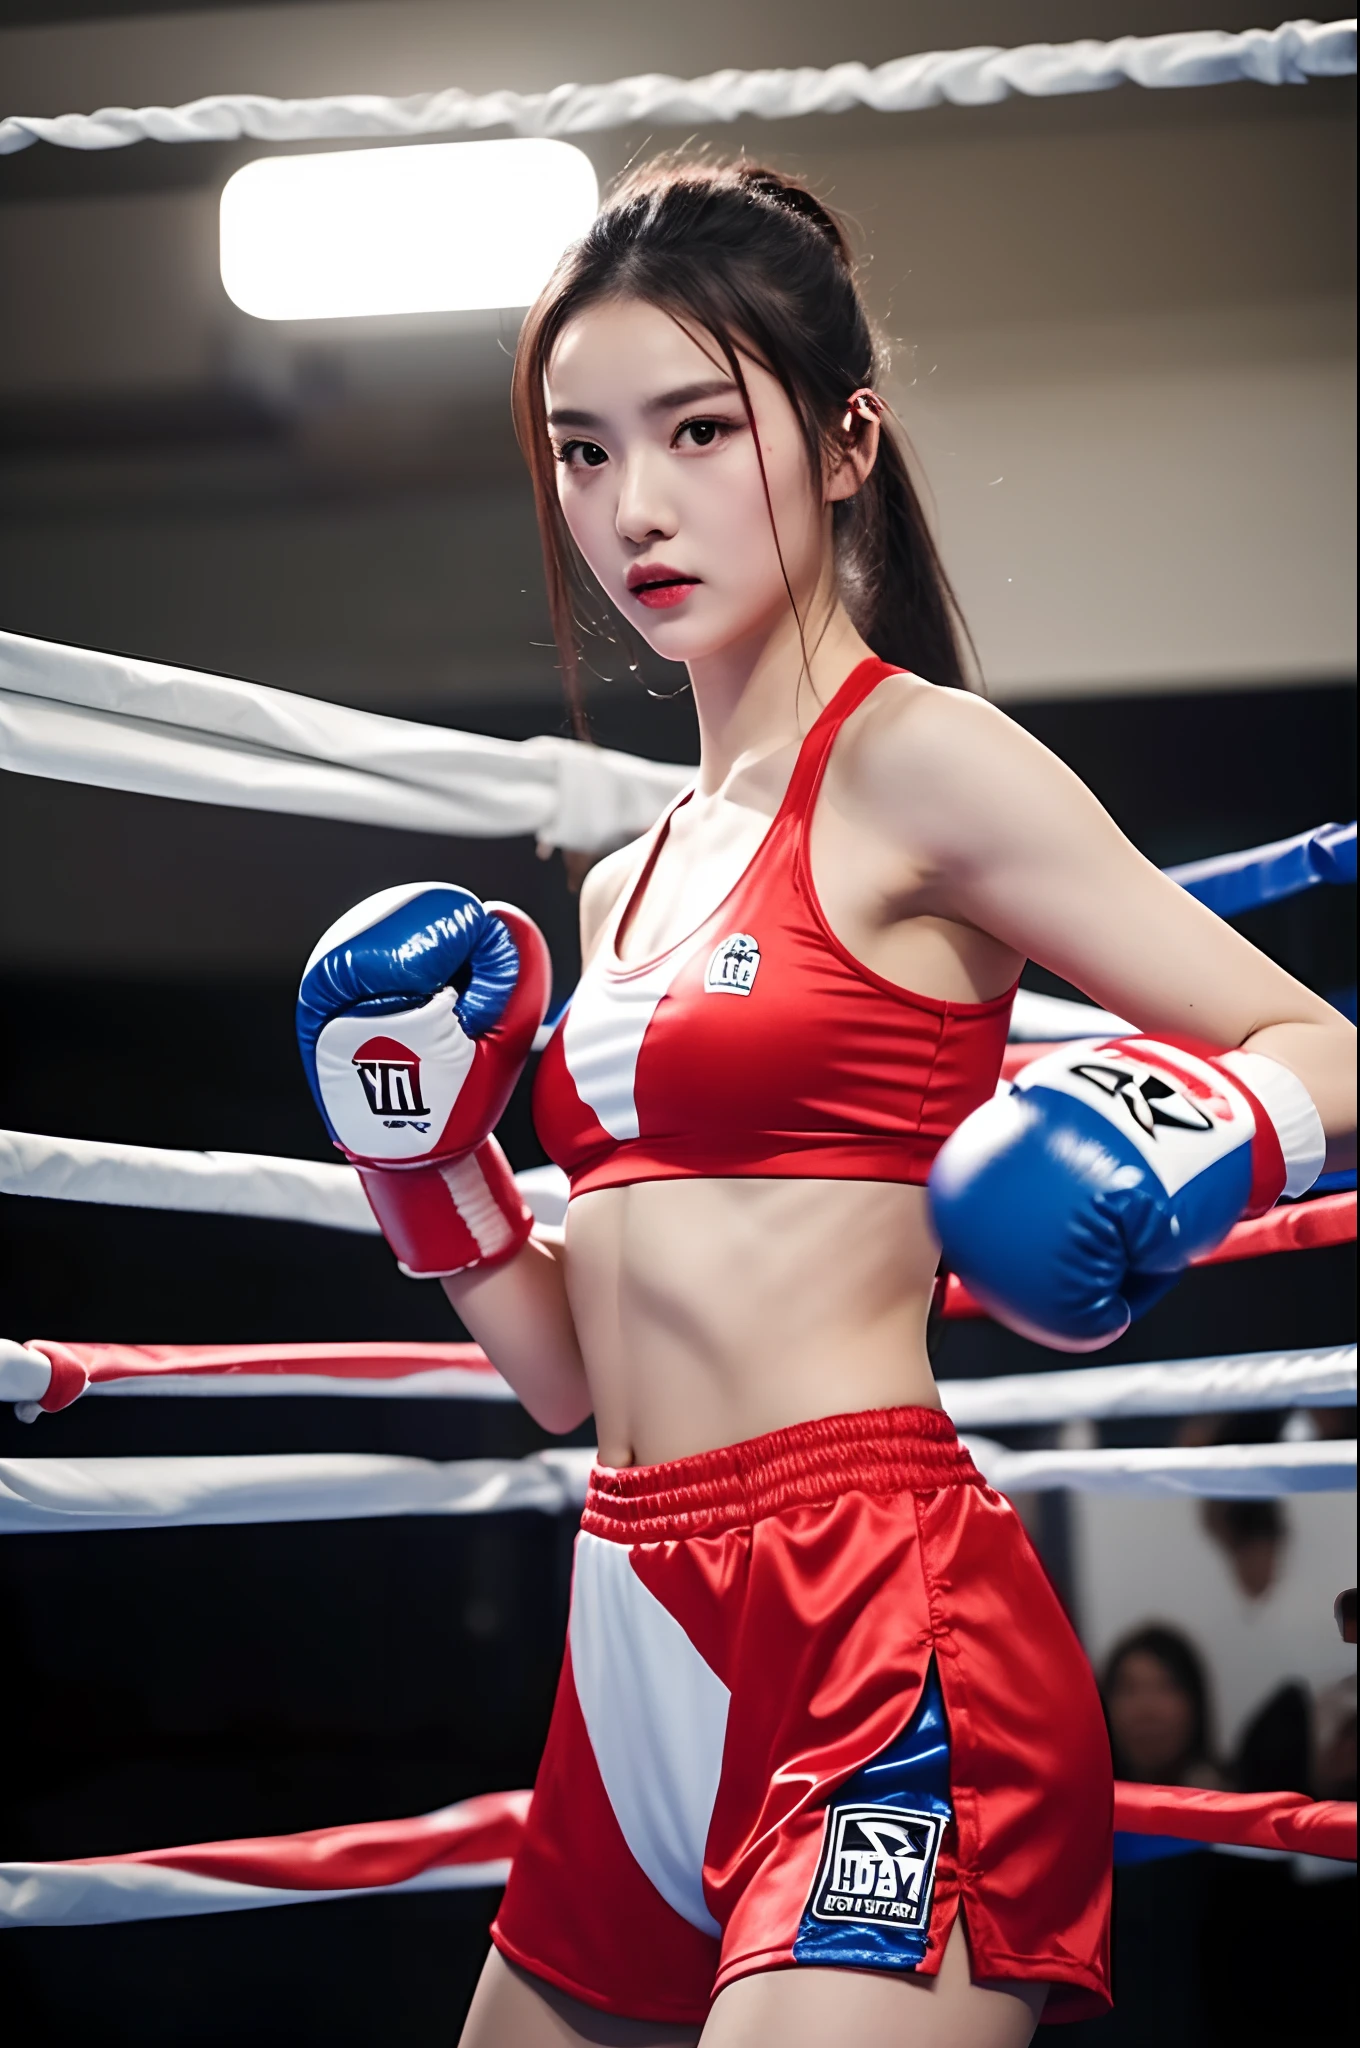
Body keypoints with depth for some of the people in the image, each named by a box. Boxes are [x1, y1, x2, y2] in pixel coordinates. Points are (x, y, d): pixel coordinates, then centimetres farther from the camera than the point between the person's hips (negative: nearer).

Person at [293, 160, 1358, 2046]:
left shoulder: (921, 762, -6)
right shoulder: (625, 893, 17)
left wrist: (1197, 1124, -27)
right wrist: (422, 1151, 6)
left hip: (882, 1647, -8)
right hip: (641, 1662, 8)